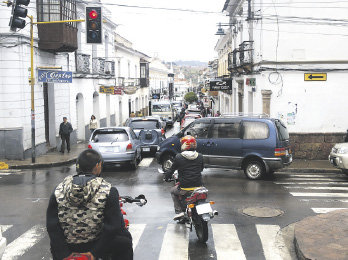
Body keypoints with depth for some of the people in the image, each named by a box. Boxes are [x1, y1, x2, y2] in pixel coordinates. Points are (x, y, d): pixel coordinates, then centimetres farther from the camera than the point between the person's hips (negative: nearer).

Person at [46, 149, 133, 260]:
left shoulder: (59, 190, -1)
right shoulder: (108, 191, -10)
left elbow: (52, 226, -4)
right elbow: (112, 227, -15)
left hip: (68, 248, 3)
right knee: (125, 241, 23)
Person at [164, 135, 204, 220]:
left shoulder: (178, 157, -11)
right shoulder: (200, 156, 0)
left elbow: (172, 169, -1)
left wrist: (166, 177, 19)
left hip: (185, 188, -3)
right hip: (198, 185, 3)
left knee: (173, 191, 26)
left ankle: (179, 211, 14)